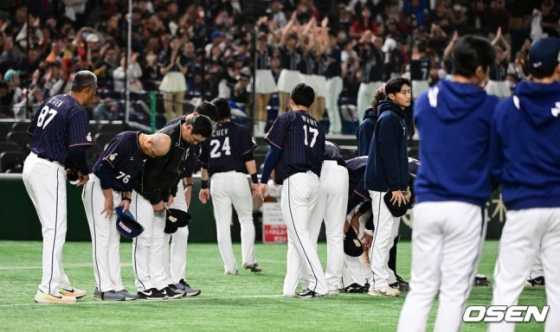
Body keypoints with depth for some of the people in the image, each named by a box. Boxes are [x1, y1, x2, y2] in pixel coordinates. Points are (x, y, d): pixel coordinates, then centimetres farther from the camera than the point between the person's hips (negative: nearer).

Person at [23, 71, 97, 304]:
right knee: (55, 230, -6)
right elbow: (77, 149, -22)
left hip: (31, 164, 9)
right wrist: (84, 171, -2)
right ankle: (48, 291, -8)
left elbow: (31, 132, 18)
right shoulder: (77, 111, -13)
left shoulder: (52, 101, 13)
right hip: (49, 171, -9)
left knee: (52, 229, 17)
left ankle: (61, 284, 23)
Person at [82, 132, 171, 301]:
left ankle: (115, 287, 9)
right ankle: (104, 289, -12)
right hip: (98, 187, -8)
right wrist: (109, 199, -17)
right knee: (102, 238, -10)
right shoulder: (125, 141, -24)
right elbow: (104, 168, -24)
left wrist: (127, 198, 2)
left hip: (115, 192, 8)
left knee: (114, 241, 7)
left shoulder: (145, 153, 1)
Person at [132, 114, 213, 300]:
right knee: (143, 239, -7)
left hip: (159, 196, 9)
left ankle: (160, 283, 11)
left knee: (157, 240, 9)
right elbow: (151, 171, -25)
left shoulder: (185, 143, 3)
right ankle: (145, 287, -6)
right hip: (144, 193, -9)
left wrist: (171, 194, 6)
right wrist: (156, 200, -18)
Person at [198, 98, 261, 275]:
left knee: (222, 225, 5)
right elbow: (248, 158, -6)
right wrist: (255, 180, -4)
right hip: (237, 177, -2)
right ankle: (248, 259, -3)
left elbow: (204, 163, 13)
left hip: (217, 180, 2)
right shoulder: (240, 131, 2)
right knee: (246, 219, 10)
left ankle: (230, 266, 3)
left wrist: (204, 186, 20)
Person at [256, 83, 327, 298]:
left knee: (299, 234, -8)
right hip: (314, 181, 7)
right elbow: (319, 158, 16)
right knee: (296, 235, 12)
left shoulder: (287, 119, 1)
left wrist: (264, 180, -1)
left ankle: (319, 284, -17)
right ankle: (290, 287, 9)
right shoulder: (317, 127, 19)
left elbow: (274, 151, -5)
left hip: (295, 180, -7)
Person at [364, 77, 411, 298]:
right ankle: (379, 284, -8)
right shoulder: (389, 118, -13)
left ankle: (384, 278, 18)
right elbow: (388, 154, -19)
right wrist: (395, 187, -21)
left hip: (391, 186, 10)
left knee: (389, 234, 12)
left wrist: (403, 185, 17)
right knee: (383, 233, -9)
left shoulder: (398, 117, 17)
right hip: (384, 185, -10)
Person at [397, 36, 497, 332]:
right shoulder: (489, 107, -5)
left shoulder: (425, 101, 5)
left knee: (421, 290, 7)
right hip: (467, 207, -3)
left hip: (426, 205, 3)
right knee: (454, 293, 1)